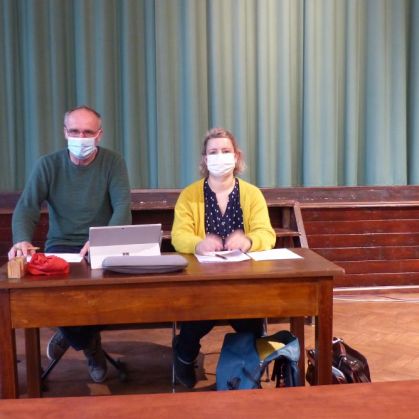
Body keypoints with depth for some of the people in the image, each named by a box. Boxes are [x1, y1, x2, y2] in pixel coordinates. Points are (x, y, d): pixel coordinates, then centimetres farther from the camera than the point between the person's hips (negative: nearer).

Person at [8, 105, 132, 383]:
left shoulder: (113, 162, -2)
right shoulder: (48, 165, 1)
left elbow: (123, 206, -15)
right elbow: (26, 208, -8)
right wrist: (22, 240, -32)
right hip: (60, 247, 1)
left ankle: (71, 334, 8)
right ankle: (89, 343, 5)